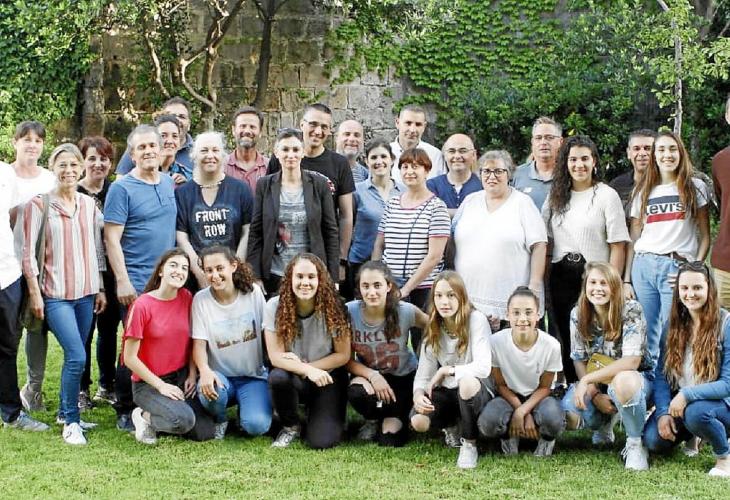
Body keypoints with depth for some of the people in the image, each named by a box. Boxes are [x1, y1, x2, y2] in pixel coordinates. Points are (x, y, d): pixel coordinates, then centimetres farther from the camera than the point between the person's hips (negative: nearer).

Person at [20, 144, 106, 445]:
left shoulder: (89, 204, 8)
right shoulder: (40, 204, -6)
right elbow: (28, 251, -6)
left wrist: (100, 289, 13)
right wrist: (34, 293, -8)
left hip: (85, 292, 5)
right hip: (55, 294, -5)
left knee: (74, 356, 8)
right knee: (77, 357, -13)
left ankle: (65, 412, 25)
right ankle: (71, 422, 0)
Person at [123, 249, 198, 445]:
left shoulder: (186, 298, 0)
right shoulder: (142, 305, -15)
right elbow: (130, 358, -13)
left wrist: (192, 374, -5)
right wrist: (161, 385, -14)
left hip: (181, 377, 5)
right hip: (149, 382, -5)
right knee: (183, 420, -29)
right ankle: (144, 416, 0)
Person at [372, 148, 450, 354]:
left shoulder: (436, 207, -4)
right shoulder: (391, 204, 12)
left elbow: (434, 255, -10)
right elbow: (379, 245, 16)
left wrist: (407, 288, -12)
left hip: (422, 290, -4)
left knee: (421, 343, -2)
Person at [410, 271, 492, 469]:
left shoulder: (476, 320, -15)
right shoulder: (433, 329, 2)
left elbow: (484, 367, -26)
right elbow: (423, 374, -2)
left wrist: (447, 370, -21)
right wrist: (418, 393, -23)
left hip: (475, 391, -4)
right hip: (447, 393, 4)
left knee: (467, 382, -41)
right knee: (418, 421, -27)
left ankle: (470, 444, -17)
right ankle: (451, 426, 11)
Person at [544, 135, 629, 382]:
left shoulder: (607, 196, -3)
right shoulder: (556, 196, 12)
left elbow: (618, 246, -6)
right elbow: (545, 241, 13)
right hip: (561, 278, 5)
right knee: (566, 341, 8)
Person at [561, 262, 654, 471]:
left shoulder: (631, 310, -19)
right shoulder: (578, 315, -5)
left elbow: (631, 361, -26)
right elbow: (579, 361, -1)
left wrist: (587, 379, -27)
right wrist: (595, 395, -17)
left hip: (635, 379, -5)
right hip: (595, 385, 5)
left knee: (622, 381, -41)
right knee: (569, 417, -23)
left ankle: (635, 443, -16)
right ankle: (605, 423, 16)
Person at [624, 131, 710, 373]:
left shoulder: (695, 187, 8)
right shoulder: (644, 192, 16)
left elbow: (705, 236, 6)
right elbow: (633, 239, 15)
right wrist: (626, 280, 8)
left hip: (677, 268, -3)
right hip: (643, 267, 3)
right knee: (645, 340, 3)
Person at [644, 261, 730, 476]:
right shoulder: (674, 324, 2)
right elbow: (662, 373, 0)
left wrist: (687, 394, -28)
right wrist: (663, 412, -15)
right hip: (677, 402, 5)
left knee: (695, 412, -37)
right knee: (653, 440, -19)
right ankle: (691, 435, 17)